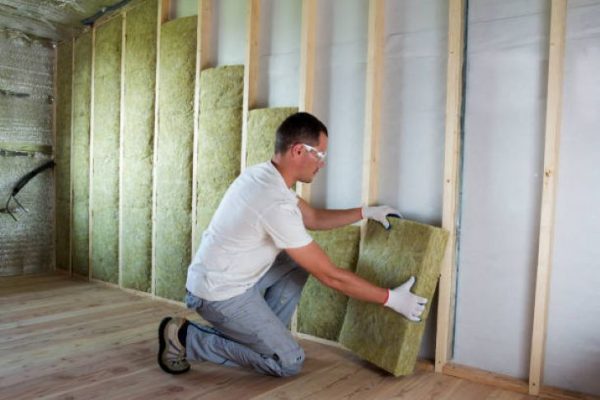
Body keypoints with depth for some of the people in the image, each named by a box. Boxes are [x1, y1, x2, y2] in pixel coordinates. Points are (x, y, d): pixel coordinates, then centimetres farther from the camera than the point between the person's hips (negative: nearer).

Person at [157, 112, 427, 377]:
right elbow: (330, 276, -23)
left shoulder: (264, 175, 0)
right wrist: (391, 298, -14)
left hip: (233, 277, 9)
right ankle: (185, 338, 0)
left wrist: (365, 212, 12)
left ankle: (264, 336, 15)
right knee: (289, 362, -4)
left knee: (299, 264, 13)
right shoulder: (276, 203, -29)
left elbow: (313, 218, 15)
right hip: (220, 293, -9)